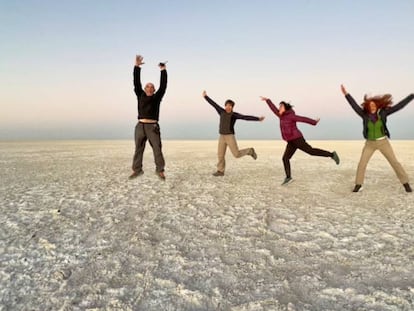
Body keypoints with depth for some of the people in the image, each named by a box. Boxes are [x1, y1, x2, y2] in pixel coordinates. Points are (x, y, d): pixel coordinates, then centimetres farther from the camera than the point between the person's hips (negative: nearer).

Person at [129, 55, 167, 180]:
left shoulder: (157, 97, 7)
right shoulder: (140, 95, 11)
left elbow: (163, 85, -1)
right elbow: (136, 82, 3)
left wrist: (163, 70, -5)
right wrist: (137, 66, -5)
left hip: (153, 126, -2)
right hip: (140, 126, 2)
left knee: (157, 148, -4)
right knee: (138, 149, 7)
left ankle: (160, 170, 3)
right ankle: (137, 170, 15)